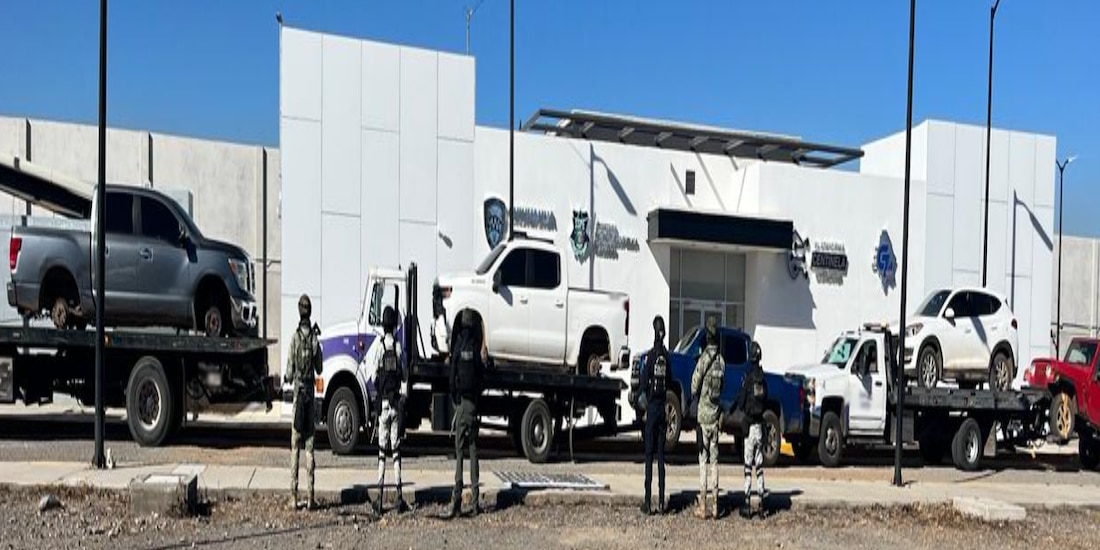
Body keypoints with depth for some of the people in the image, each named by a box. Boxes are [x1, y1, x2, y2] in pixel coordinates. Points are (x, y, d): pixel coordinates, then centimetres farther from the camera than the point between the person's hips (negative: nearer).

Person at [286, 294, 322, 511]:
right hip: (311, 391, 2)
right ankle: (310, 497, 5)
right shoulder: (315, 338, -2)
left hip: (298, 390, -2)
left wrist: (287, 379, 18)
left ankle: (294, 496, 1)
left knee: (295, 447, 2)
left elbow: (290, 371, -5)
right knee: (309, 447, 5)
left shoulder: (295, 338, -8)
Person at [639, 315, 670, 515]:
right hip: (663, 406, 4)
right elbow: (669, 382, 10)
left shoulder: (651, 355, -11)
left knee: (650, 455, -3)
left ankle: (648, 501, -5)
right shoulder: (667, 356, 4)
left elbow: (644, 382, -9)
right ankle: (661, 502, 6)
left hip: (652, 406, -4)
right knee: (661, 455, 6)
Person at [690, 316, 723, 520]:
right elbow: (722, 387, 11)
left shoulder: (704, 358, -13)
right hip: (716, 414, 5)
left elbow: (694, 386, -9)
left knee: (704, 459, -3)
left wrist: (696, 399, 9)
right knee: (714, 458, 8)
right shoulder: (721, 361, 3)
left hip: (703, 413, -5)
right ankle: (715, 505, 9)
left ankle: (703, 506, -2)